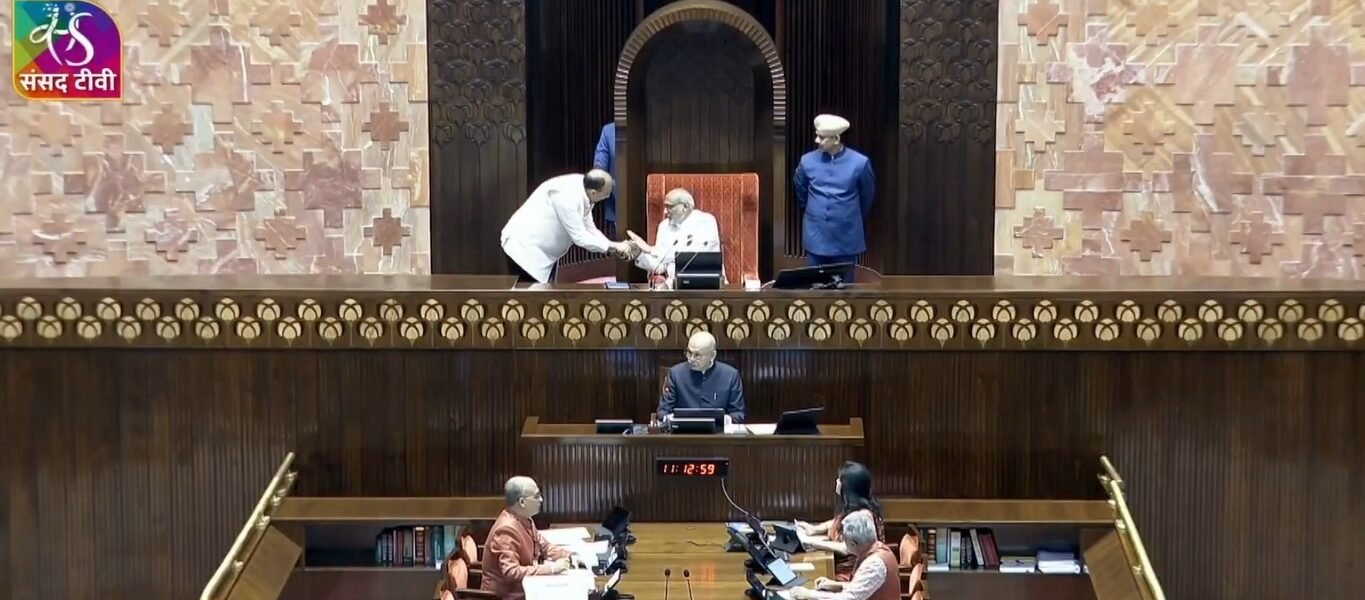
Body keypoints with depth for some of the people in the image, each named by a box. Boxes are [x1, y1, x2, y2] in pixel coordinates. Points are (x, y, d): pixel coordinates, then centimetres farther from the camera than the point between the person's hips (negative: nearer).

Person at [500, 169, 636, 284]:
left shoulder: (583, 191, -3)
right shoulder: (567, 196, -30)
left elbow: (589, 231, 4)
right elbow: (580, 237, -26)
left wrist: (616, 248, -7)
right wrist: (614, 247, -19)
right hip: (524, 247, -9)